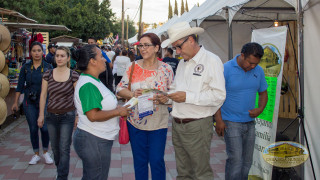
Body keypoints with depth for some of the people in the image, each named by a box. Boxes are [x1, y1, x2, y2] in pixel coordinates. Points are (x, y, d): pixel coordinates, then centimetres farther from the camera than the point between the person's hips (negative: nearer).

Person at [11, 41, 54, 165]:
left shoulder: (48, 67, -1)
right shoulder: (25, 67, 2)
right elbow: (20, 85, 5)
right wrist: (15, 102, 4)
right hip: (30, 103, 1)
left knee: (45, 128, -4)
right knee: (33, 129, 6)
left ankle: (45, 152, 19)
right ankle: (36, 155, 21)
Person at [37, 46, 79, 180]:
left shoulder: (74, 76, -6)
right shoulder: (48, 74, 1)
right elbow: (43, 95, 4)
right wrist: (41, 115, 3)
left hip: (67, 115, -3)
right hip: (51, 115, 3)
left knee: (64, 149, -3)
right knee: (55, 147, 14)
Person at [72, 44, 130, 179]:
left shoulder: (93, 81, 13)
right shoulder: (88, 85, -21)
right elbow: (93, 115, -28)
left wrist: (117, 108, 7)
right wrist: (118, 111, -18)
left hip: (97, 139, 10)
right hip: (94, 141, -10)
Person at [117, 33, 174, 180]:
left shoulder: (166, 69, -2)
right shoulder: (133, 67, 1)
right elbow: (120, 89, 2)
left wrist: (162, 98, -20)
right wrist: (132, 94, -18)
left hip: (158, 122, -1)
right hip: (136, 121, 2)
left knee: (157, 161, 2)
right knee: (139, 161, 12)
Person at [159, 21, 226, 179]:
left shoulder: (211, 61, -9)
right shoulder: (182, 62, 16)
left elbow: (219, 96, -17)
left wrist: (188, 97, -20)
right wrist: (168, 95, 2)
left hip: (197, 126, -7)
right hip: (177, 125, 7)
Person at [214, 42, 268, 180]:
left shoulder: (258, 71, 4)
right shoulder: (226, 69, -12)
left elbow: (263, 92, 16)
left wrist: (260, 109, -4)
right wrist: (218, 120, -14)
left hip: (250, 122, 6)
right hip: (231, 122, -6)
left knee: (247, 161, 13)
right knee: (235, 160, -9)